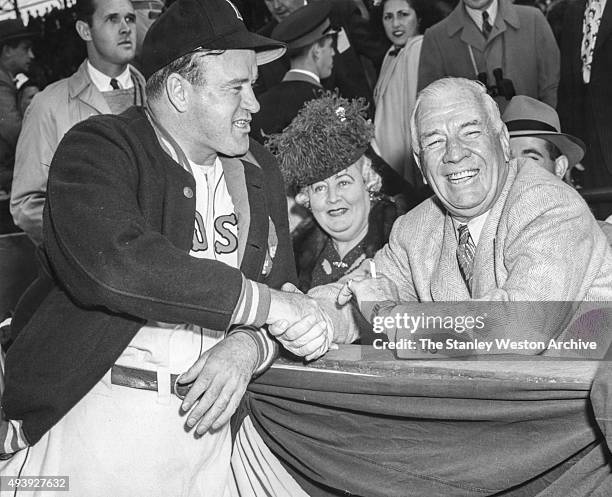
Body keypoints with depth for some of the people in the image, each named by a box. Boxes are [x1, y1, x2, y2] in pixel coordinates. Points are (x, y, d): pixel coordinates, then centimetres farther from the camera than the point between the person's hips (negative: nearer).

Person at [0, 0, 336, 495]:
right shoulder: (97, 148, -8)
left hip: (203, 425, 5)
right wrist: (267, 304, -20)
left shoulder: (260, 171, 12)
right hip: (92, 413, -5)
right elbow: (114, 263, -26)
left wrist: (250, 346, -13)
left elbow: (281, 284, 10)